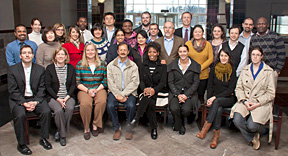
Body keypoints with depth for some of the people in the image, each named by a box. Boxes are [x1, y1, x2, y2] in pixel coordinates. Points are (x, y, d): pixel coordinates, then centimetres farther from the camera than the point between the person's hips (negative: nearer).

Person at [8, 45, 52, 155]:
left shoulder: (40, 69, 5)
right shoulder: (12, 70, 0)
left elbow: (41, 88, 2)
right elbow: (13, 90, -5)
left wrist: (35, 102, -14)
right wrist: (24, 103, -17)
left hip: (35, 98, 2)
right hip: (18, 99, -1)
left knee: (46, 111, -23)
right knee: (20, 115, -29)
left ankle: (44, 139, -2)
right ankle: (21, 144, -10)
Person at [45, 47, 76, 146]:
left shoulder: (71, 68, 10)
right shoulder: (49, 68, 4)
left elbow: (73, 85, 7)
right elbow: (48, 86, -1)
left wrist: (67, 97, -9)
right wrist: (58, 99, -12)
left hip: (68, 96, 2)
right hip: (53, 97, -1)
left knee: (70, 108, -29)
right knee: (59, 110, -31)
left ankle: (60, 131, -8)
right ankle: (62, 135, -11)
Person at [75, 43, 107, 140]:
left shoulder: (102, 64, 8)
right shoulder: (80, 65, 6)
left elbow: (105, 81, 6)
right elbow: (77, 83, 2)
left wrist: (96, 90, -10)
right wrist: (88, 90, -12)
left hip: (99, 89, 1)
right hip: (84, 90, -1)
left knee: (102, 101, -32)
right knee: (85, 104, -33)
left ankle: (95, 125, -9)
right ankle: (86, 128, -11)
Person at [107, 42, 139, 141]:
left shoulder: (133, 66, 6)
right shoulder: (111, 65, 8)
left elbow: (134, 83, -4)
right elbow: (110, 83, 0)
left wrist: (123, 94, -15)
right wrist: (118, 95, -14)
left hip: (129, 92, -1)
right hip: (115, 92, 1)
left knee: (131, 106, -30)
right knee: (110, 106, -27)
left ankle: (129, 128, -4)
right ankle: (117, 128, -4)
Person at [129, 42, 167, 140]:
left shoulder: (162, 66, 7)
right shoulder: (144, 65, 15)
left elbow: (163, 82, -3)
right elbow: (141, 81, 6)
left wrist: (154, 90, -24)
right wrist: (144, 89, -19)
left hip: (158, 92, -2)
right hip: (146, 91, 2)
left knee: (148, 97, -37)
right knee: (149, 103, -33)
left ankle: (136, 119, -34)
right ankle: (154, 128, -26)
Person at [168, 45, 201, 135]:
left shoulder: (195, 66, 4)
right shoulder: (173, 65, 6)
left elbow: (196, 83, 1)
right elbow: (170, 82, 3)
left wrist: (186, 95, -12)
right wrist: (178, 95, -12)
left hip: (189, 92, 0)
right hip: (175, 92, 0)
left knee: (186, 109, -27)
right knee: (174, 108, -28)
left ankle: (177, 125, 9)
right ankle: (180, 126, 6)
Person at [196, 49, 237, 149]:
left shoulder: (232, 71, -1)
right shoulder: (213, 70, 8)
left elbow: (230, 89, -8)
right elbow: (209, 86, 8)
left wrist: (215, 97, -18)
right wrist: (209, 98, -11)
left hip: (228, 99, -2)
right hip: (214, 99, 2)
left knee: (217, 102, -35)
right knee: (219, 108, -32)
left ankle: (205, 128, -36)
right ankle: (216, 135, -28)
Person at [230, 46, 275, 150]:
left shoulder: (268, 71, 3)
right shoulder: (245, 70, 13)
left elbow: (271, 93, 0)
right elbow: (238, 88, 8)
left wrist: (258, 103, -12)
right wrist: (244, 101, -10)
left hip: (261, 103, -3)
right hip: (245, 101, 3)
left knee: (251, 126, -26)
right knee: (237, 120, -24)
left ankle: (254, 133, 15)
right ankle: (252, 138, 4)